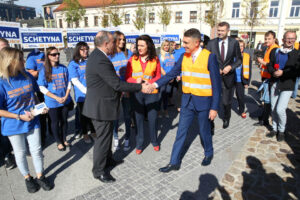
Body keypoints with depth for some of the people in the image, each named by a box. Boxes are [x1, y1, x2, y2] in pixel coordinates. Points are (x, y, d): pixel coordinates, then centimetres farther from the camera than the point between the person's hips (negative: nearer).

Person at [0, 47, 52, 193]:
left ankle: (40, 176, 32)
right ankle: (27, 178, 38)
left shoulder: (27, 76, -5)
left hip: (32, 122, 3)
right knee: (20, 153, 16)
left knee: (36, 150, 12)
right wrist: (20, 116, -21)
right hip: (14, 126, -3)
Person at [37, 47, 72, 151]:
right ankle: (59, 142, 28)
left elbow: (68, 83, 5)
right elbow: (42, 88, -9)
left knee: (64, 120, 14)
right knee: (55, 122, 10)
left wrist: (66, 96, -8)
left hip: (65, 100, 3)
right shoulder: (44, 70, -8)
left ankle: (64, 139, 33)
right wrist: (57, 98, -15)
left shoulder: (63, 68, 1)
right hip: (52, 102, -2)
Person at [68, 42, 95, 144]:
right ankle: (85, 134, 26)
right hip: (82, 95, -3)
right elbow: (75, 80, -9)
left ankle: (93, 131, 28)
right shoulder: (73, 64, -3)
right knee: (83, 115, 9)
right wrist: (86, 91, -17)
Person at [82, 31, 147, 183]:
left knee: (106, 135, 24)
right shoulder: (101, 60, -25)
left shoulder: (97, 56, 8)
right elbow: (117, 84, -25)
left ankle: (107, 159, 44)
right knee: (103, 138, 5)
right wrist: (140, 87, -18)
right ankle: (98, 171, 23)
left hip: (101, 104, 10)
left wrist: (122, 89, 16)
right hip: (101, 106, -10)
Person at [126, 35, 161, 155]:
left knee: (152, 119, 9)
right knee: (139, 119, 8)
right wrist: (136, 81, -18)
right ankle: (139, 144, 25)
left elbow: (158, 77, 5)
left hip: (151, 93, 0)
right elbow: (127, 77, 2)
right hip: (137, 94, 1)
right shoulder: (132, 59, 2)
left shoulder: (155, 60, 1)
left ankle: (154, 141, 32)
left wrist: (148, 82, -13)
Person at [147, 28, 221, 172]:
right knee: (181, 132, 8)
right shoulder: (184, 57, 2)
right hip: (187, 100, 4)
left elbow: (216, 83, -12)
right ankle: (174, 162, 19)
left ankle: (209, 153, 42)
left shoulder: (210, 57, -13)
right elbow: (172, 74, 2)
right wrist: (156, 84, -12)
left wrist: (214, 107, -13)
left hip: (203, 101, -4)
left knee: (204, 131, 14)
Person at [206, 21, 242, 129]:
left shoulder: (234, 43, 1)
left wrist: (230, 67, -11)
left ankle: (226, 119, 40)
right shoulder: (211, 43, -2)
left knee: (226, 102, 12)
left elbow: (239, 59, 6)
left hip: (228, 77, 1)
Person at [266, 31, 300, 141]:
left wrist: (283, 73, -18)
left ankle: (281, 131, 15)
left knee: (280, 110, -9)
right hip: (274, 83, 4)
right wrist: (273, 72, -15)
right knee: (273, 109, 11)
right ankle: (274, 129, 29)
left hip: (287, 86, -3)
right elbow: (269, 65, 5)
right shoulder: (275, 51, 8)